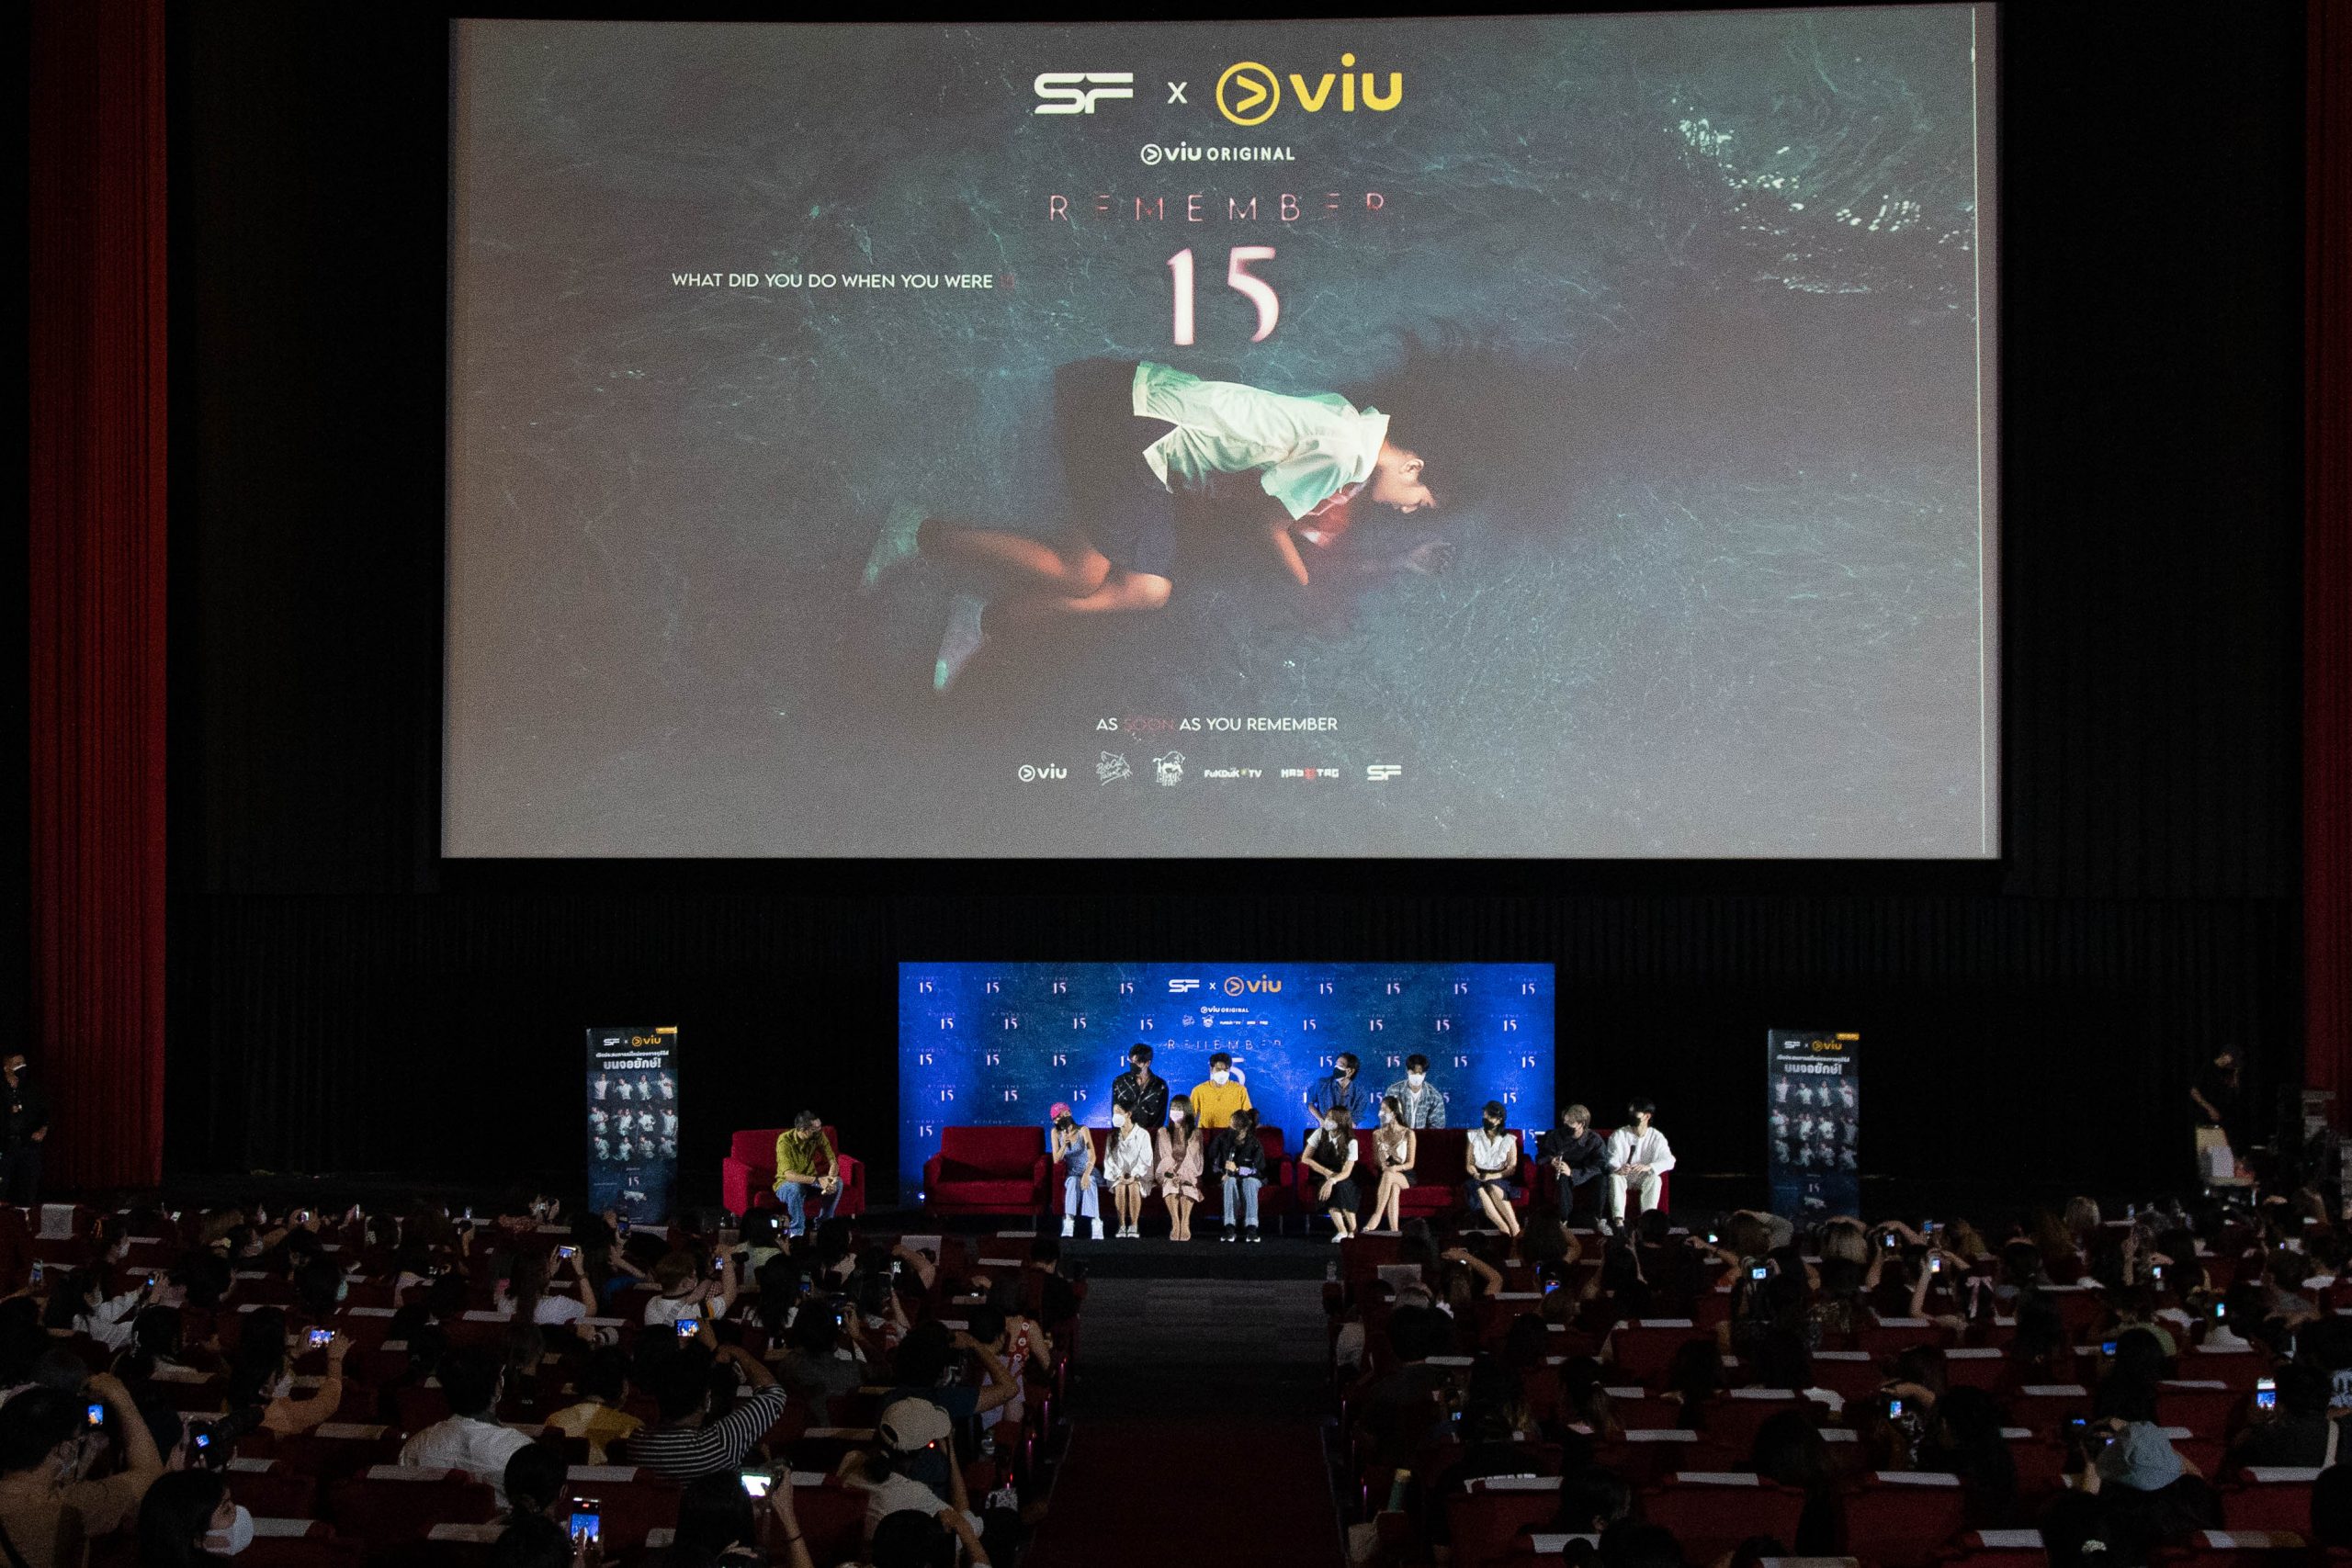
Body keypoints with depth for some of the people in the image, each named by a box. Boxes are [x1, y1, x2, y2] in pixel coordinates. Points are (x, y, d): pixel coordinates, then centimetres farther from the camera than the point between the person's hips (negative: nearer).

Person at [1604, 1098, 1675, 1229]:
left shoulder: (1656, 1137, -5)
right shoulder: (1618, 1135, -4)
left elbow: (1669, 1161, -17)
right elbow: (1612, 1161, -13)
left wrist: (1649, 1167, -37)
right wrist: (1618, 1169, -39)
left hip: (1644, 1179, 0)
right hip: (1623, 1177, 0)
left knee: (1655, 1179, -32)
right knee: (1614, 1177, -33)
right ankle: (1618, 1220, -43)